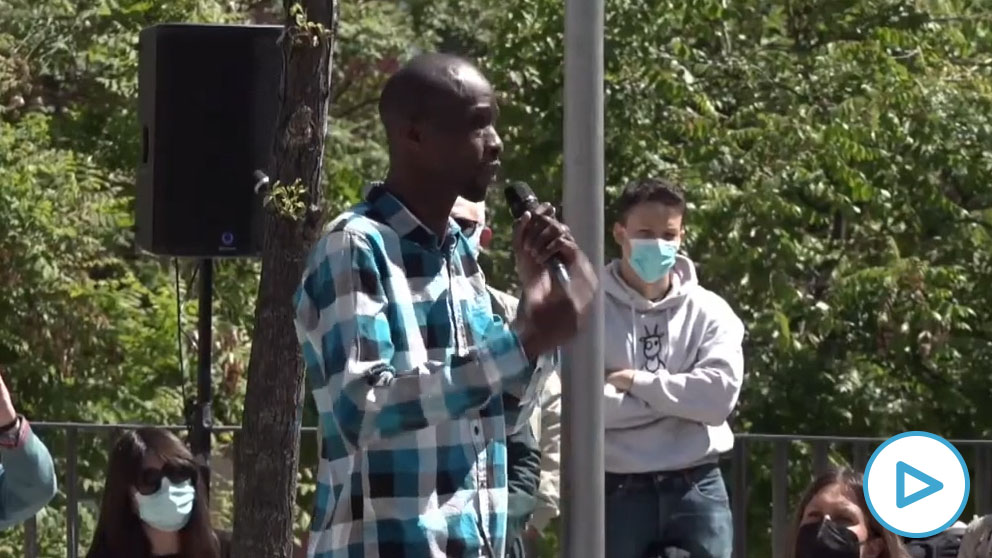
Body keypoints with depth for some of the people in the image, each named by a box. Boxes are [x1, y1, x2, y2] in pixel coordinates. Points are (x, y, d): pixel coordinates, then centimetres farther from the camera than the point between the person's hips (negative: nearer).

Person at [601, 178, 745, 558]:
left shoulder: (708, 311, 5)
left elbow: (719, 394, -9)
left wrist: (637, 382, -10)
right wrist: (677, 397, -10)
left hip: (696, 491, 2)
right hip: (618, 492, -2)